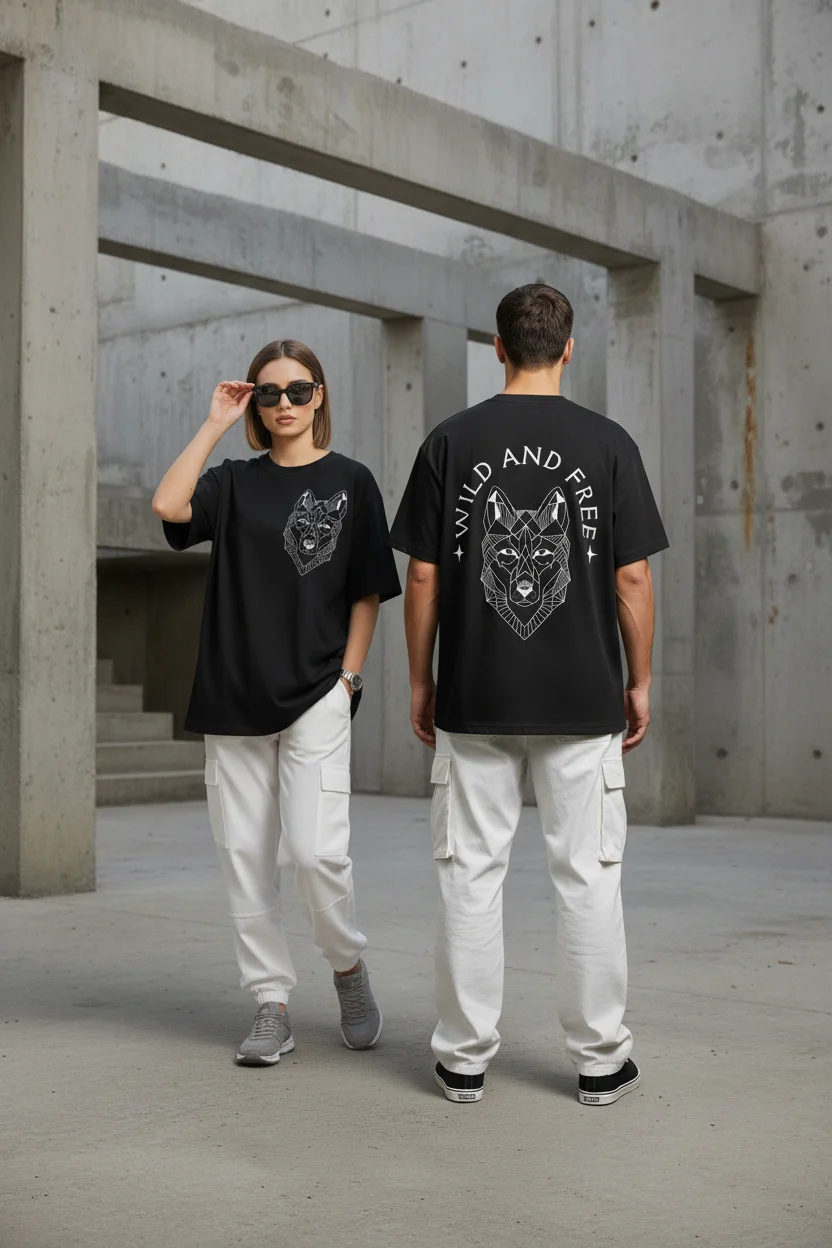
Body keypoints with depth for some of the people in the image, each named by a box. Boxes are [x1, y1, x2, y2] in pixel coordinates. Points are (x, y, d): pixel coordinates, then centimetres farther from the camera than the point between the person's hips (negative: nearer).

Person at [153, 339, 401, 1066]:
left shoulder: (350, 482, 5)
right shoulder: (233, 483, 11)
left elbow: (367, 594, 4)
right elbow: (168, 504, -10)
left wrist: (348, 678, -5)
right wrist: (215, 425, -4)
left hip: (315, 696, -3)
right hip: (232, 699, 3)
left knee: (316, 849, -13)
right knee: (245, 855, 3)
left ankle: (349, 964, 14)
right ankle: (272, 1008, 14)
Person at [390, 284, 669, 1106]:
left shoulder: (450, 442, 0)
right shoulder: (608, 445, -1)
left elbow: (422, 578, 0)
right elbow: (632, 580, -2)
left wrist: (420, 682, 9)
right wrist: (640, 681, 8)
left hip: (472, 700, 0)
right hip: (583, 700, 0)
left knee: (471, 874, 7)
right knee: (586, 875, 7)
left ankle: (465, 1057, 15)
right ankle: (600, 1058, 15)